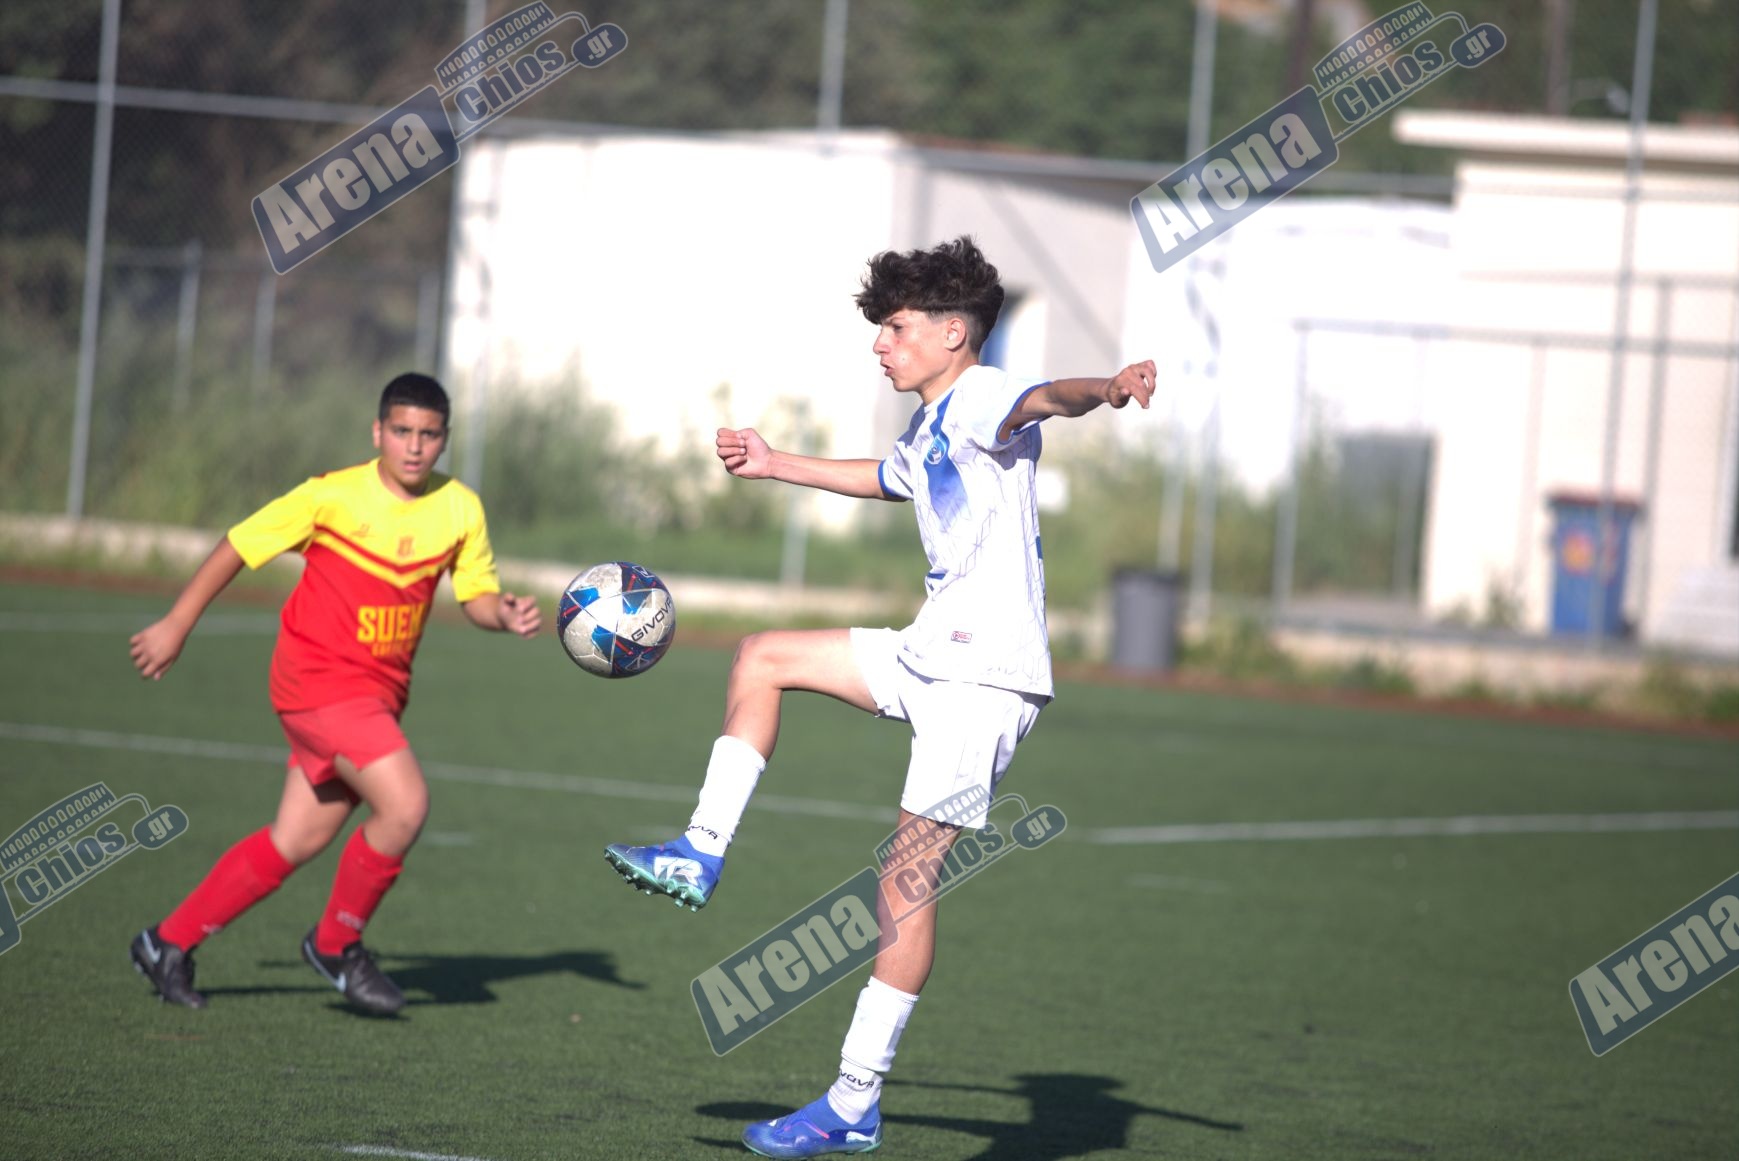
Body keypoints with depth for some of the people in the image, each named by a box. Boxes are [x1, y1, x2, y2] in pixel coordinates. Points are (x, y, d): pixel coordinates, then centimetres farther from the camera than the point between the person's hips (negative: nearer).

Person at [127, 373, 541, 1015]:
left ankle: (169, 943, 23)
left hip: (379, 690, 6)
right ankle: (336, 943, 0)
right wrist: (176, 626, 0)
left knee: (297, 841, 9)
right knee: (405, 804, -21)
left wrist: (505, 614, -16)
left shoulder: (461, 508, 0)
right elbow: (238, 547, -4)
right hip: (319, 676, -6)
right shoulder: (332, 496, -13)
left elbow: (476, 596, 8)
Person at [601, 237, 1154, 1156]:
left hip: (987, 676, -9)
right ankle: (702, 857, 20)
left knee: (906, 876, -7)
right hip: (933, 657, 9)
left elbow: (1042, 399, -37)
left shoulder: (979, 401, -13)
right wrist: (776, 465, 52)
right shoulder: (929, 434, 17)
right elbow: (883, 479, 42)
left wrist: (1105, 389, -58)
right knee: (763, 658, 17)